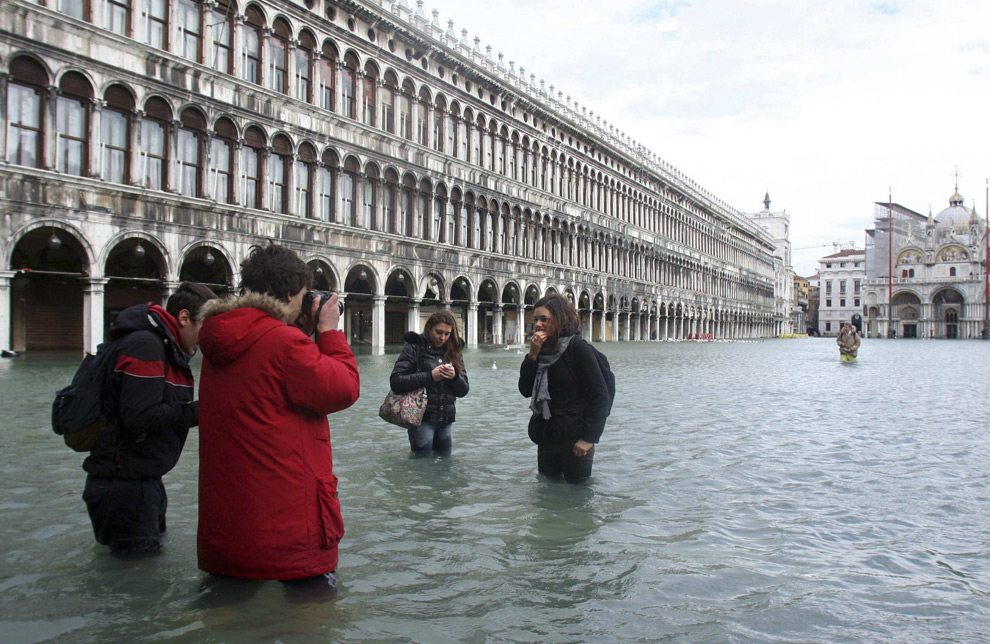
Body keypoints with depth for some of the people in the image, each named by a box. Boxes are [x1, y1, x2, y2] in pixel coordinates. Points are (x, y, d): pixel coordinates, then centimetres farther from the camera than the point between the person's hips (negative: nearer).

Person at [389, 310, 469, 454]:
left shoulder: (454, 352, 12)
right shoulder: (414, 348, -2)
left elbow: (463, 391, 10)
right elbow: (395, 382, -14)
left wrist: (455, 377, -12)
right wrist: (429, 376, -19)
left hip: (446, 420, 5)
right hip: (422, 419, -5)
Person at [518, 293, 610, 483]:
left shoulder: (578, 348, -12)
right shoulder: (542, 350, 5)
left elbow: (600, 395, -15)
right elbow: (526, 391, 0)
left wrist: (589, 437, -18)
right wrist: (532, 356, -11)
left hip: (574, 438, -6)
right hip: (546, 435, 6)